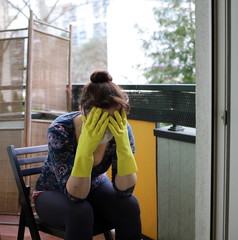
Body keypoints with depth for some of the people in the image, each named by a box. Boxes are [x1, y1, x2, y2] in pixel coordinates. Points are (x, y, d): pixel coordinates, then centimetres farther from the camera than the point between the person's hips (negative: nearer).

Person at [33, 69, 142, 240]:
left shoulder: (122, 130, -23)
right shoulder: (60, 130, -32)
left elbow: (124, 191, -25)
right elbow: (75, 195, -34)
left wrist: (123, 145, -39)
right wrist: (86, 148, -48)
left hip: (94, 187, 3)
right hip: (53, 193, -2)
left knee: (129, 205, -26)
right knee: (80, 211, -34)